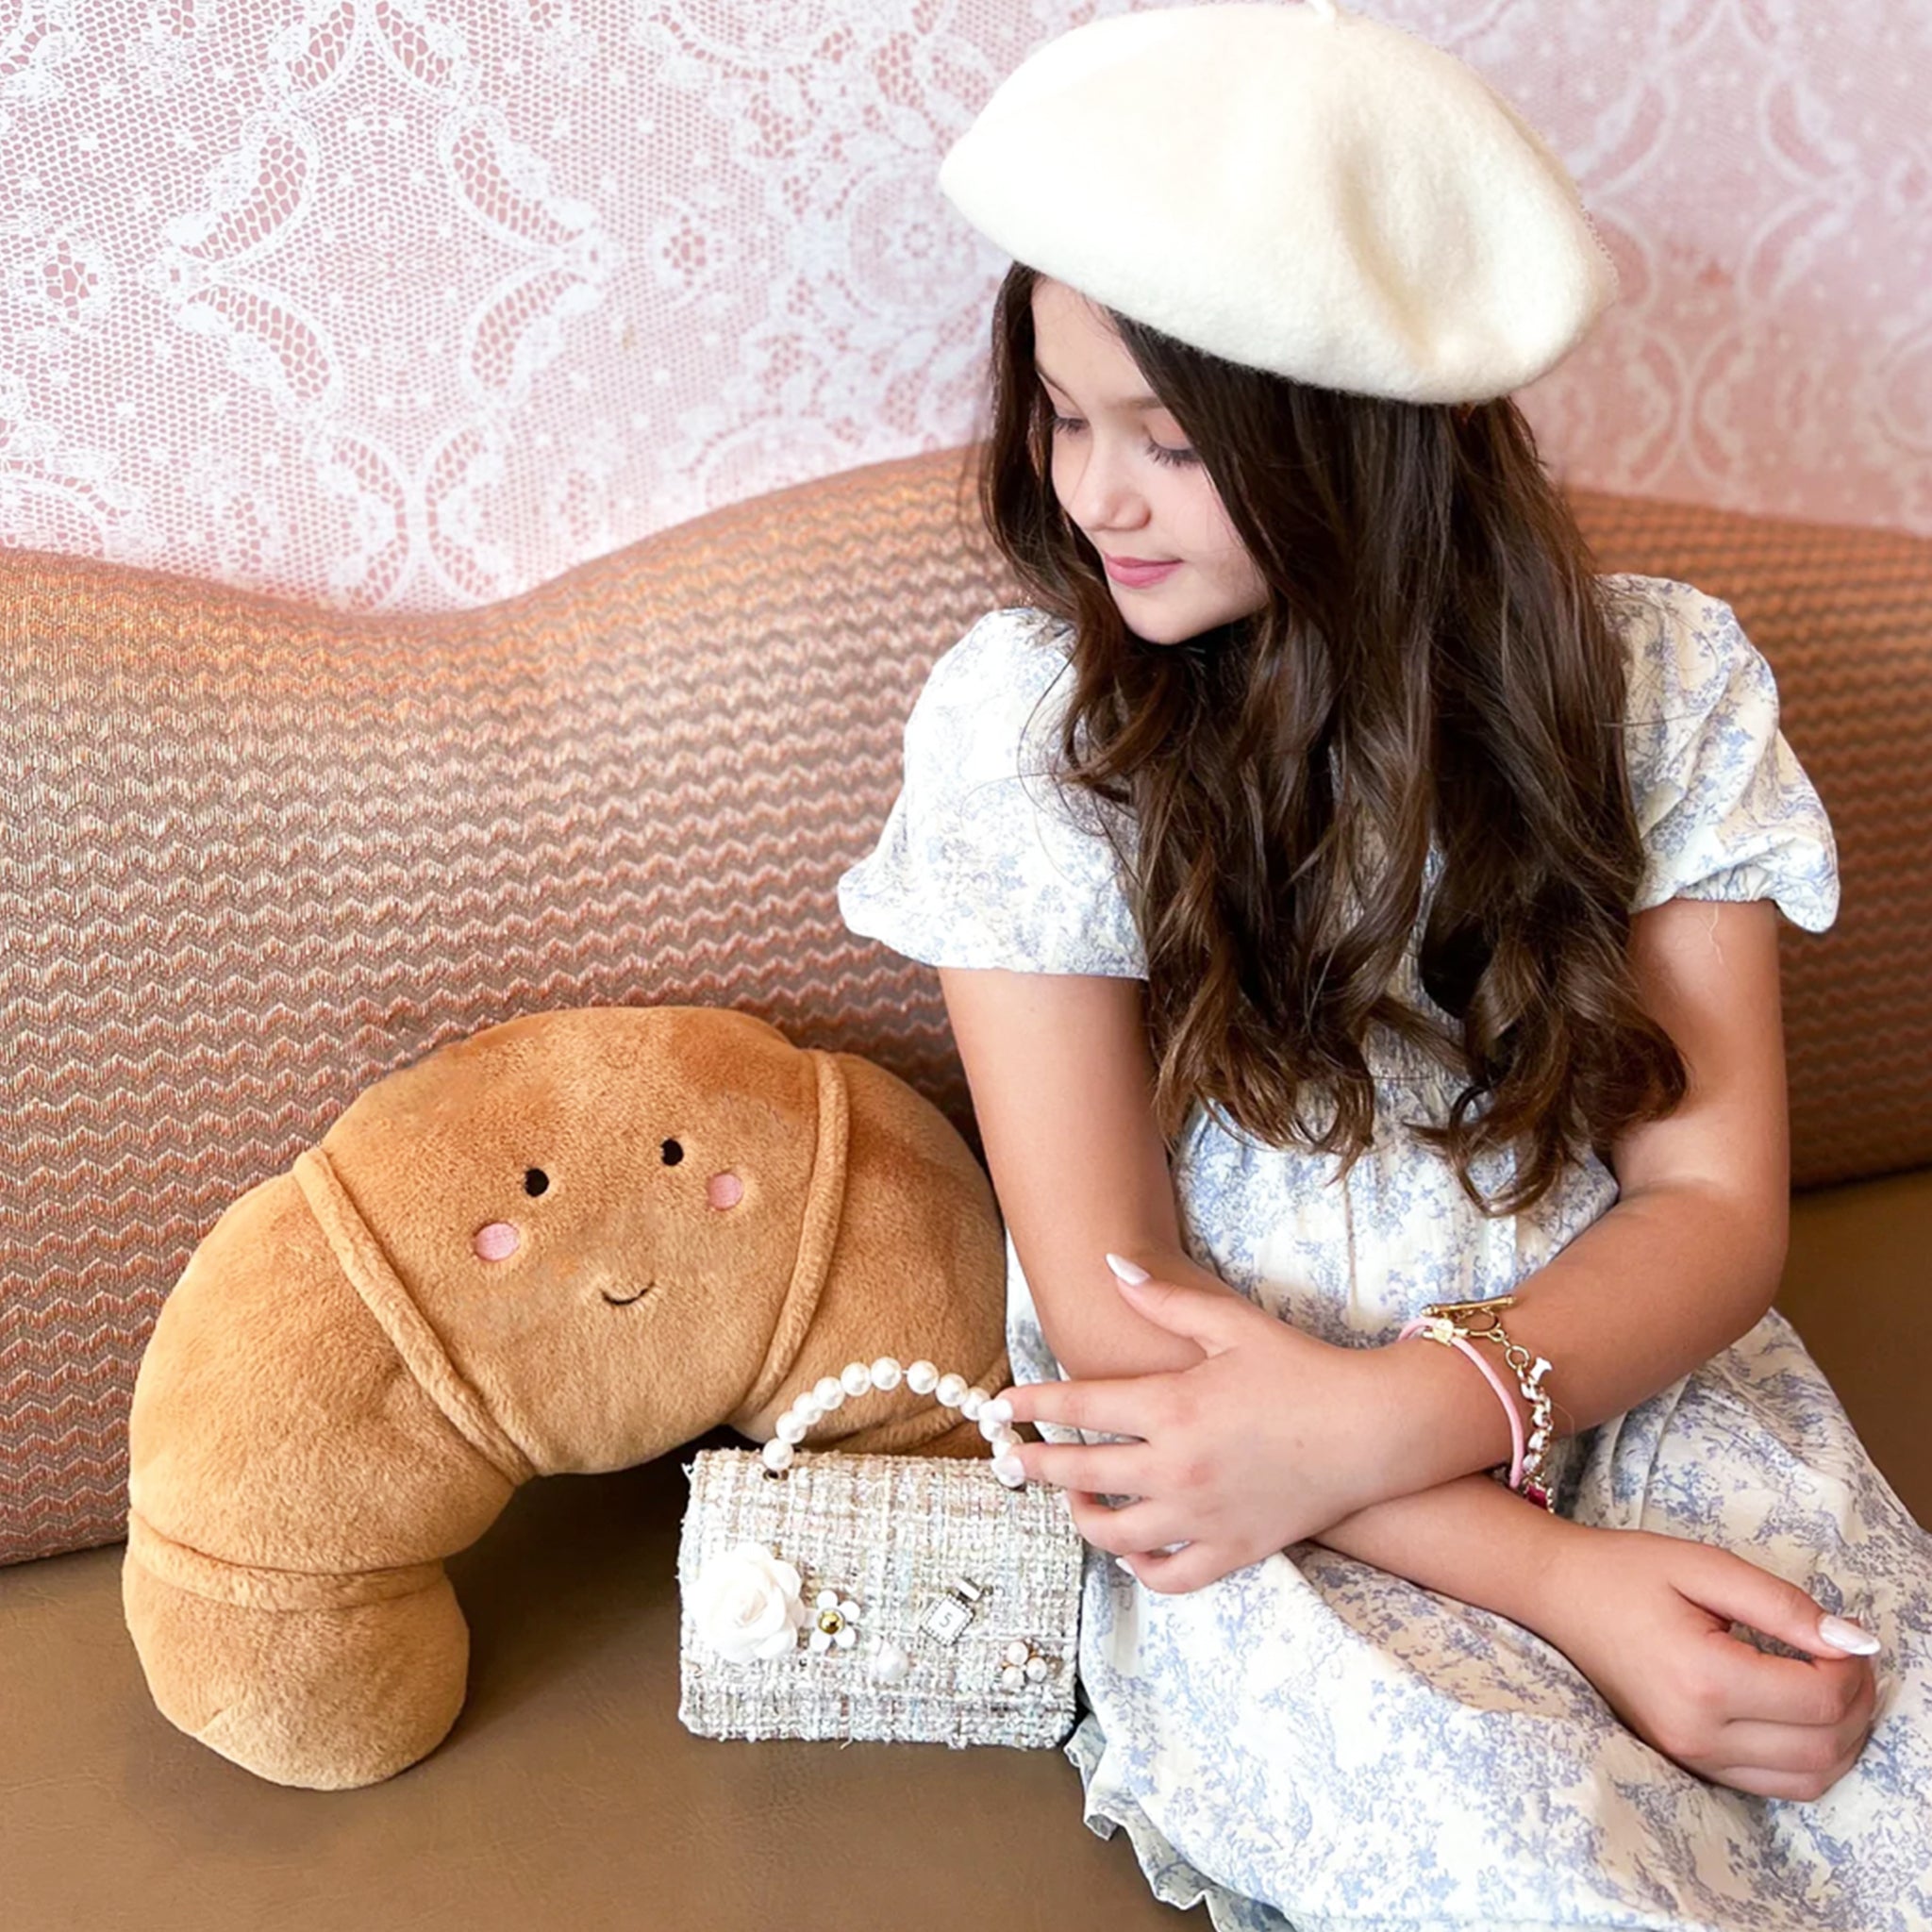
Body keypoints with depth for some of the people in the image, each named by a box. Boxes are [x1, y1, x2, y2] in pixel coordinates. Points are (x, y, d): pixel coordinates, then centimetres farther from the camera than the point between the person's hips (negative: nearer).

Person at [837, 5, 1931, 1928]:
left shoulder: (1659, 677, -2)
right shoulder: (1025, 715, -8)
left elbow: (1716, 1202, -3)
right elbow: (1109, 1301, -10)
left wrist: (1386, 1417, -21)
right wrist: (1559, 1581, -19)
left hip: (1618, 1389, 3)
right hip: (1248, 1485, -2)